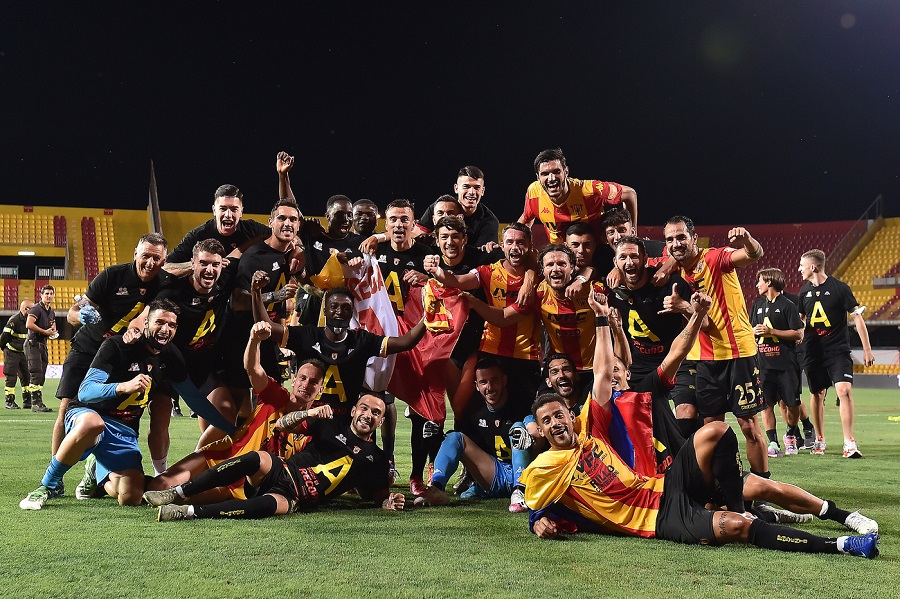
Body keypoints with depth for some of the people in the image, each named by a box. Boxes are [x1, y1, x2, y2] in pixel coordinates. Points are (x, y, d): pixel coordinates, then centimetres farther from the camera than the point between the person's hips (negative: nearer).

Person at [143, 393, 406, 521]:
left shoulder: (375, 459, 17)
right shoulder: (332, 426, 16)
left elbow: (376, 494, 18)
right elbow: (282, 424, 11)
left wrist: (389, 501, -5)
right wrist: (310, 413, -8)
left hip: (296, 498, -1)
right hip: (282, 471, 2)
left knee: (271, 504, -38)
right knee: (256, 459, -35)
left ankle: (188, 512, -40)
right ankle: (175, 493, -31)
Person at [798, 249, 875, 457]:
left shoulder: (839, 288, -8)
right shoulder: (804, 291, 7)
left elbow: (857, 316, -6)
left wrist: (867, 349, -7)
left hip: (838, 350, -5)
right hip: (813, 352, 5)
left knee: (844, 390, -17)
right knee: (816, 395, 10)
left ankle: (849, 443, -13)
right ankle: (819, 440, 24)